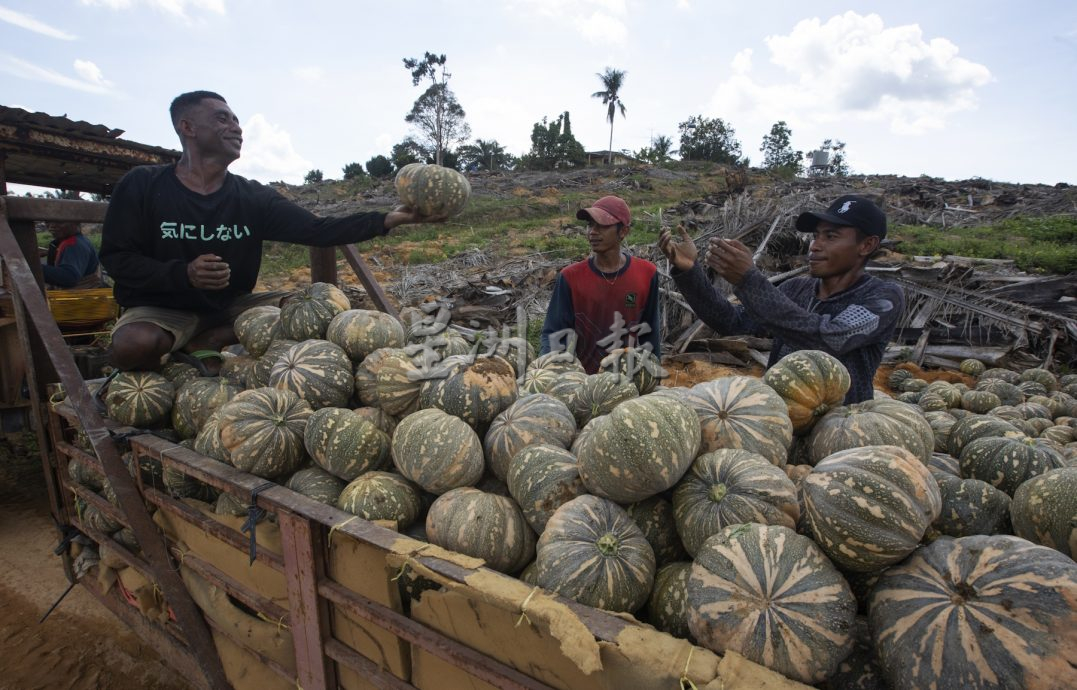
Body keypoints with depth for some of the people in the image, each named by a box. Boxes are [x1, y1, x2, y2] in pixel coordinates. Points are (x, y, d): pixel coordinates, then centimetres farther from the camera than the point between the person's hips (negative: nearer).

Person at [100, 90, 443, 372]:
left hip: (230, 306, 4)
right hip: (160, 309, -3)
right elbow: (115, 257, -8)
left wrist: (387, 219, -22)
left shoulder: (253, 197, -1)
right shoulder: (142, 185, -7)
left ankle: (209, 342, -13)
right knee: (135, 343, -37)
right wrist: (183, 274, -27)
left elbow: (317, 230, -11)